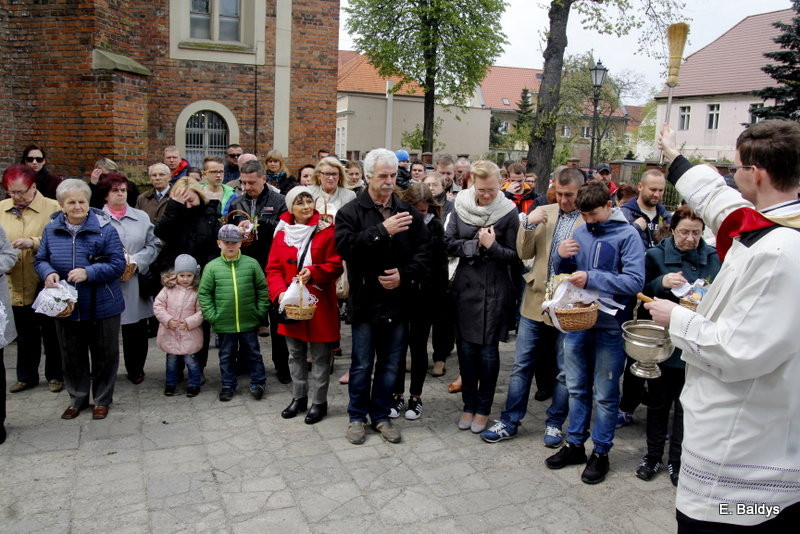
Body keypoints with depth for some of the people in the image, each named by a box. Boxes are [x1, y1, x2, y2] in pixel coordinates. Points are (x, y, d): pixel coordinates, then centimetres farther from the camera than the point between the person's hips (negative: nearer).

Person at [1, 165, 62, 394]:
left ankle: (55, 375, 25)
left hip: (46, 284, -4)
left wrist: (34, 243, -25)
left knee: (51, 332, 10)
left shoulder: (52, 208, -8)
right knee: (25, 333, 17)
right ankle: (26, 376, 31)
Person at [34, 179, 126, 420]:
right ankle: (77, 398, 35)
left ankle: (102, 400, 28)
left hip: (102, 307, -3)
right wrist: (48, 273, -13)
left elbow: (118, 264, -12)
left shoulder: (104, 229, -10)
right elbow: (40, 260, 10)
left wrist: (89, 273, -25)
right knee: (72, 355, 17)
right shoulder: (51, 231, 2)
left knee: (104, 354, 10)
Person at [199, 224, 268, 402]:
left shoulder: (251, 264, -4)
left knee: (253, 353, 13)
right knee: (226, 355, 15)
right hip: (224, 323, 1)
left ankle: (258, 382, 29)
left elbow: (262, 289, 1)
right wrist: (211, 316, -5)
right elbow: (204, 293, -1)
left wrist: (260, 311, -2)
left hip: (249, 321, 0)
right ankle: (228, 385, 30)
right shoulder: (212, 266, -4)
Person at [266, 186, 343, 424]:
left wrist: (313, 273, -25)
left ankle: (319, 402, 18)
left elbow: (336, 266, -9)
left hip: (319, 304, -4)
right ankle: (298, 397, 32)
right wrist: (279, 292, -14)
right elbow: (273, 269, 2)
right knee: (295, 354, 16)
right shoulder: (282, 233, 3)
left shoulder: (326, 230, -7)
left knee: (320, 356, 5)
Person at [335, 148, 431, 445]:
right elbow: (346, 247, -20)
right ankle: (357, 416, 28)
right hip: (365, 301, -3)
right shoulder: (350, 212, -3)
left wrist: (405, 276, -14)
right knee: (362, 365, 10)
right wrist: (382, 230, -26)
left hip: (398, 302, 3)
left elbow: (424, 255, 3)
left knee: (390, 365, 14)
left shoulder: (409, 213, 5)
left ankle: (381, 415, 31)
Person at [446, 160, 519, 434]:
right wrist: (476, 244, -15)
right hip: (465, 286, 3)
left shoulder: (509, 212, -6)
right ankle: (469, 404, 25)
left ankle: (483, 408, 20)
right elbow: (449, 244, -3)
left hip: (495, 290, -2)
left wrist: (492, 246, -20)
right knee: (466, 348, 9)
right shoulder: (461, 206, 1)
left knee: (488, 350, 5)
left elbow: (515, 256, -5)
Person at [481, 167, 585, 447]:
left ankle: (555, 423, 30)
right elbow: (524, 253, 1)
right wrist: (528, 223, -12)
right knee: (521, 365, 10)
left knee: (564, 371, 12)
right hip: (535, 301, 3)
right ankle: (510, 421, 23)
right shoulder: (543, 213, 5)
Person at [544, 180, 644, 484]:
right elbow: (566, 275, 13)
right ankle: (575, 444, 31)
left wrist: (592, 278, -25)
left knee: (605, 395, 8)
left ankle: (601, 452, 23)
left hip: (609, 326, -5)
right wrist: (562, 257, -9)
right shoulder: (580, 233, 5)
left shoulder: (627, 235, -9)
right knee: (577, 389, 16)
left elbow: (635, 281, -18)